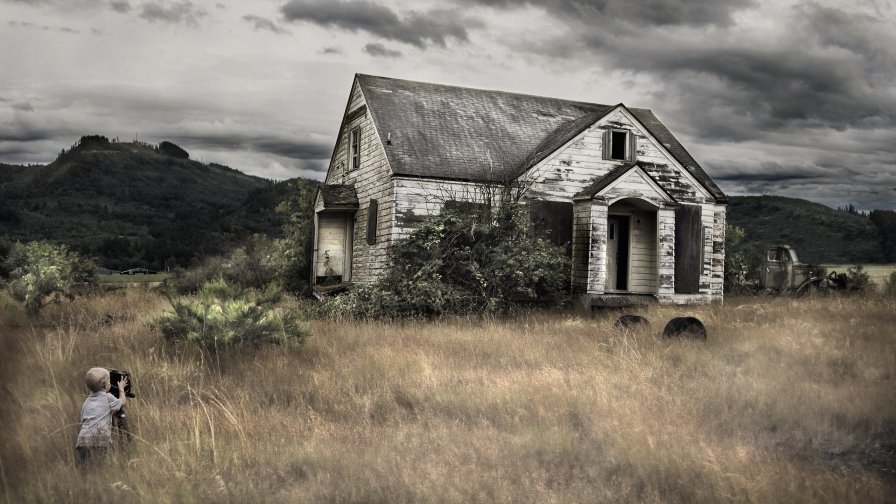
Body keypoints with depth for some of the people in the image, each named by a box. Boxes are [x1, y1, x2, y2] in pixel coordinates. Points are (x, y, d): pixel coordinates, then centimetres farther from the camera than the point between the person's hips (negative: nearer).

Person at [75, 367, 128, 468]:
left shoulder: (87, 401, 22)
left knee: (84, 469, 2)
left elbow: (83, 420, 24)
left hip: (82, 439, 5)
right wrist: (121, 388, 42)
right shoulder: (108, 397, 8)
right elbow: (122, 401, 27)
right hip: (99, 440, -5)